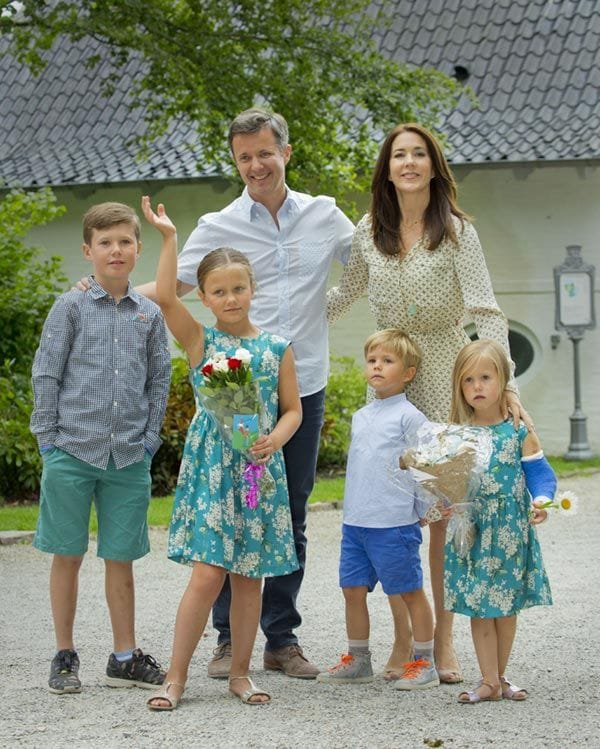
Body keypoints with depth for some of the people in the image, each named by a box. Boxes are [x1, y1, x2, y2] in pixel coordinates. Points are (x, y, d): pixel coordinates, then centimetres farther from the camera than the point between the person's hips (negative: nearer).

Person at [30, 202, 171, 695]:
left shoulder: (149, 314, 8)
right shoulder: (71, 308, -1)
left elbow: (159, 381, 13)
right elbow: (46, 376, 0)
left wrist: (150, 439, 5)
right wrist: (48, 440, -4)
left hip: (129, 458, 2)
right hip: (72, 452, -2)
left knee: (121, 558, 8)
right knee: (68, 556, 5)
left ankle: (125, 657, 18)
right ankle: (65, 656, 16)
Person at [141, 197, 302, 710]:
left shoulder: (277, 348, 6)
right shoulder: (200, 340, 2)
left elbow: (292, 408, 7)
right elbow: (165, 298, -13)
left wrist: (274, 440, -12)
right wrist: (170, 237, -14)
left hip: (260, 469, 2)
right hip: (210, 467, -2)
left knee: (249, 576, 7)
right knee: (208, 572, -9)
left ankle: (240, 672, 20)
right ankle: (177, 676, 0)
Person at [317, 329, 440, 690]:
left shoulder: (409, 416, -7)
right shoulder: (360, 417, 15)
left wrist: (424, 510, -5)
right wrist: (352, 510, 18)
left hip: (394, 525, -7)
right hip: (354, 523, 7)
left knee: (410, 592, 1)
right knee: (353, 589, 10)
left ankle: (425, 663, 9)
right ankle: (358, 660, 21)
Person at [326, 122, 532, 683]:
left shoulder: (456, 232, -5)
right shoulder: (368, 232, 5)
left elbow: (486, 311, -12)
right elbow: (345, 293, 21)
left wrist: (505, 384, -22)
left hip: (445, 374, -3)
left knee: (444, 511, -1)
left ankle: (443, 639, 7)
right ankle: (404, 636, 8)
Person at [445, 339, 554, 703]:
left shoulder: (519, 432, -4)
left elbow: (540, 473, -3)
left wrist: (541, 501, -21)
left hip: (510, 533, -1)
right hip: (471, 533, 1)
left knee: (507, 606, 9)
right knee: (479, 608, 2)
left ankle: (500, 675, 24)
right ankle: (489, 681, 10)